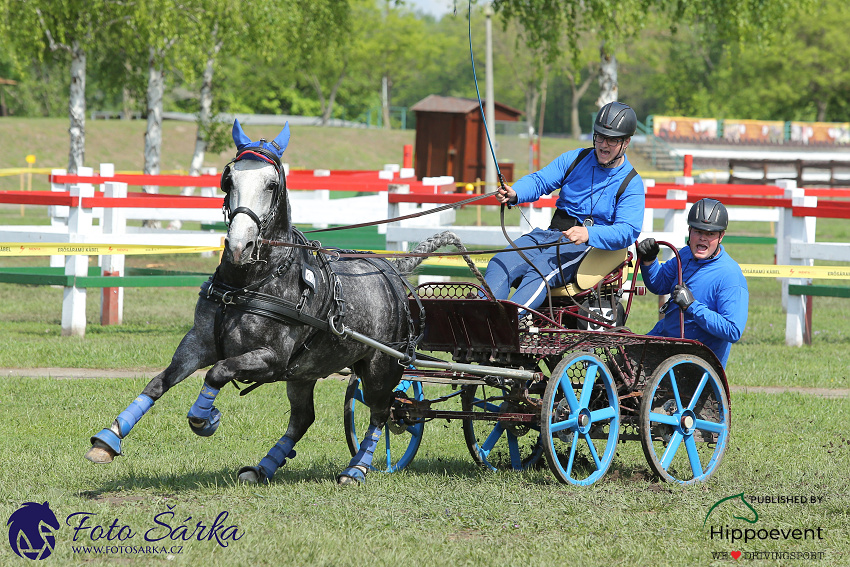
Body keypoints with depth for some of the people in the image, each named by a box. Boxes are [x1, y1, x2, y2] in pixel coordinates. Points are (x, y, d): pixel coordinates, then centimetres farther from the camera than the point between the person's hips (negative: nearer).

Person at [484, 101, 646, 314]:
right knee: (499, 264, -23)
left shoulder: (631, 184, 1)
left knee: (540, 272, -35)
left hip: (585, 246, -5)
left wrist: (588, 234, -32)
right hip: (549, 234, 6)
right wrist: (514, 193, -16)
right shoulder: (575, 159, 17)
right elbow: (540, 180, 8)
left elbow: (627, 231, -13)